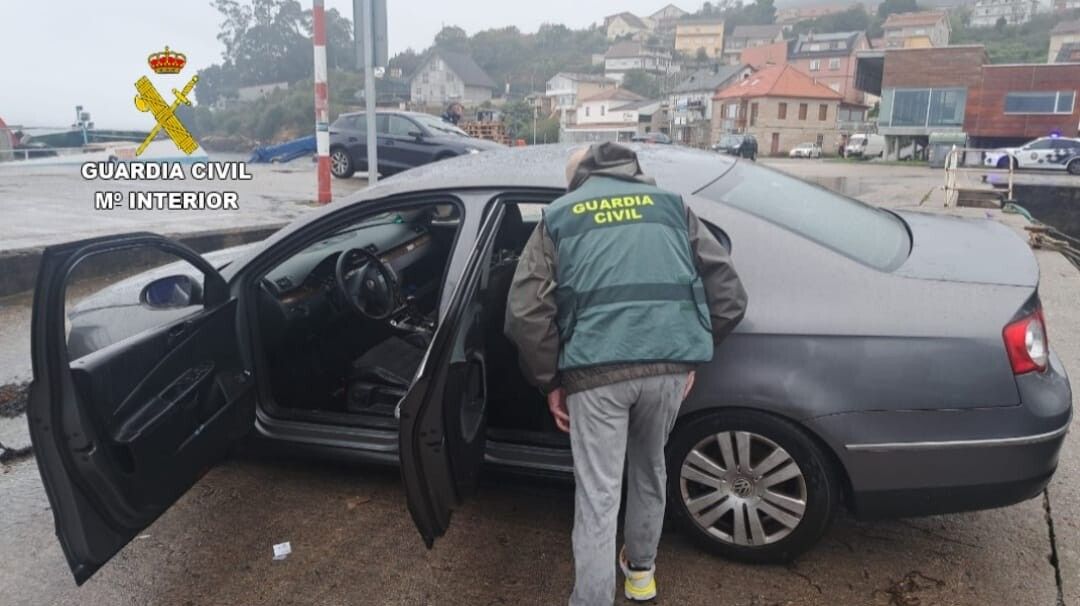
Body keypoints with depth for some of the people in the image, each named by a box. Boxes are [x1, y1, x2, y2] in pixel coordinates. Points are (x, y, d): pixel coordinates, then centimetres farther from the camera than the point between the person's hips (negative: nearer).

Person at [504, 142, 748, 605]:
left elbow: (525, 313, 3)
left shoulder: (559, 216, 15)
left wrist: (550, 381, 13)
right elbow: (729, 294, 13)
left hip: (596, 369, -3)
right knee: (649, 469, 26)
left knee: (597, 496, 7)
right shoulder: (669, 203, 20)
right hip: (669, 363, 3)